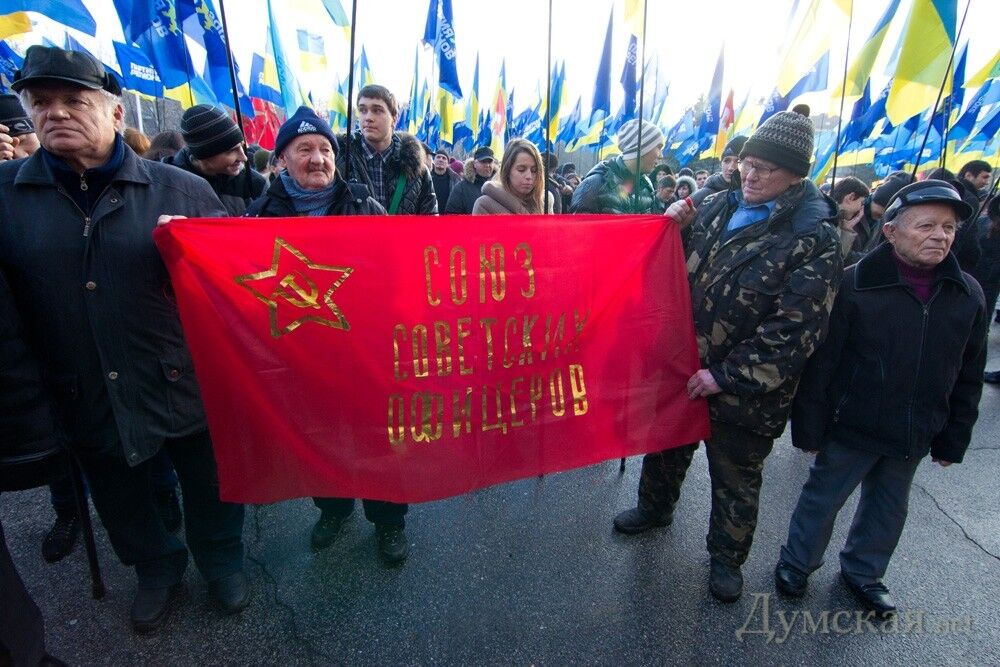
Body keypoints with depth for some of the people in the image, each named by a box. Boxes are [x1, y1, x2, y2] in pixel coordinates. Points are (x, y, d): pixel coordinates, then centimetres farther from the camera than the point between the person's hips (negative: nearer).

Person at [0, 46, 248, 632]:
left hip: (186, 388, -2)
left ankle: (222, 561, 47)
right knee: (122, 507, 24)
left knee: (211, 491, 18)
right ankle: (157, 568, 53)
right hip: (88, 403, 3)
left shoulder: (182, 190, -5)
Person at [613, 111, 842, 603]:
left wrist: (726, 375, -21)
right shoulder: (719, 206, 0)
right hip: (682, 367, 5)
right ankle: (654, 509, 53)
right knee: (666, 443, 25)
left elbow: (795, 329, -21)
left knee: (736, 478, 16)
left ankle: (726, 555, 41)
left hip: (745, 390, -5)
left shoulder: (815, 238, -16)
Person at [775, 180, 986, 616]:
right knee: (823, 499, 12)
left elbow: (969, 377, 7)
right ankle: (796, 563, 35)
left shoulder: (968, 295, -1)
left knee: (888, 510, 21)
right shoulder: (855, 284, -16)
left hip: (914, 436, 5)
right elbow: (820, 364, -15)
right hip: (851, 428, -4)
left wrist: (954, 440, 8)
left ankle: (863, 572, 44)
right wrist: (809, 428, -14)